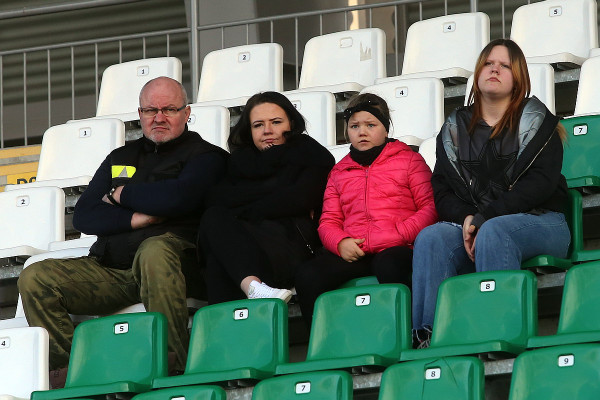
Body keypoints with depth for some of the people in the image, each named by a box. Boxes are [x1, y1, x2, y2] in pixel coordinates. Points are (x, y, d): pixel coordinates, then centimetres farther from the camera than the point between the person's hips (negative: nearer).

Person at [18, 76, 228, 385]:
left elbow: (178, 198, -13)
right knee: (34, 279, -16)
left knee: (154, 250, -41)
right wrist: (136, 218, -4)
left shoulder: (205, 156, 9)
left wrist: (120, 195, 4)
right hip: (109, 269, 5)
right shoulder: (121, 159, 25)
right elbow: (83, 217, 14)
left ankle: (175, 364, -42)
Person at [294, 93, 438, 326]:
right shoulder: (339, 172, 26)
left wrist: (400, 235, -10)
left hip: (395, 249, -4)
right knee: (307, 276, -26)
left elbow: (430, 208, 5)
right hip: (352, 252, 4)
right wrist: (340, 243, -2)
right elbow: (328, 221, 22)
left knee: (388, 266, -42)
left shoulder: (409, 160, 15)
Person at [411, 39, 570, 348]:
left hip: (536, 221, -3)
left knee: (493, 233, -38)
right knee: (430, 238, -28)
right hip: (469, 223, 3)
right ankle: (426, 335, -41)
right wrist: (466, 219, -13)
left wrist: (483, 218, -17)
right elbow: (442, 188, 11)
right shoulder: (455, 128, 19)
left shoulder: (537, 122, 7)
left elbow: (539, 183, -7)